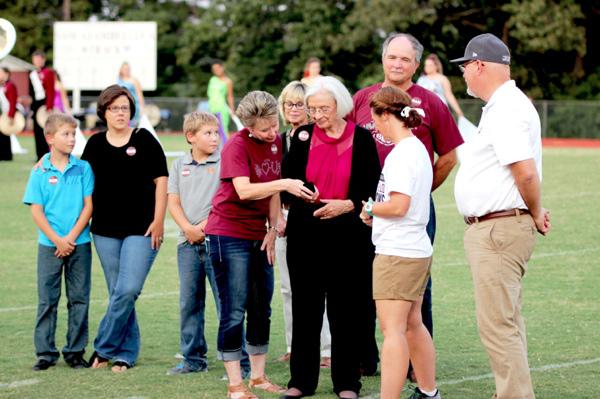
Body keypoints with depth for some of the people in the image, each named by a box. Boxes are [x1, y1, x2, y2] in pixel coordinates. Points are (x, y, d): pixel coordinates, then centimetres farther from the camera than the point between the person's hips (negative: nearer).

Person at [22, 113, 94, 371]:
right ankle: (45, 352, 9)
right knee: (47, 299, 3)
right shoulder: (40, 172, -2)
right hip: (49, 245, -1)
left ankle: (75, 351, 13)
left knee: (79, 299, 5)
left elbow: (88, 206, -2)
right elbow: (37, 211, -3)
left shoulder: (83, 168, 1)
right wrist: (57, 240, -12)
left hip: (79, 243, 1)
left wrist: (71, 237, -11)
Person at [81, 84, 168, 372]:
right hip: (106, 230, 3)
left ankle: (104, 348, 0)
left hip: (141, 229, -3)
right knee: (118, 293, 6)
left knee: (128, 291, -12)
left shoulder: (144, 140, 0)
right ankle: (126, 353, 13)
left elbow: (161, 181, -1)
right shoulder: (95, 144, 8)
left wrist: (158, 221, -7)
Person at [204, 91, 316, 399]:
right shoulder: (237, 146, -17)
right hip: (228, 234, -7)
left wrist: (273, 229, 2)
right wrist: (284, 184, -38)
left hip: (258, 235, 7)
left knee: (262, 309, 12)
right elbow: (244, 190, -29)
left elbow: (272, 191, 10)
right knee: (234, 312, -5)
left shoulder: (276, 142, 5)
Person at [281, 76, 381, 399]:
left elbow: (373, 187, 1)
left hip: (348, 235, -2)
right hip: (306, 233, 2)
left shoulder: (361, 139, 1)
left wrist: (348, 205, -13)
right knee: (305, 306, 5)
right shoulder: (303, 137, 7)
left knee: (346, 308, 1)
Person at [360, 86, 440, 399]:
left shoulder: (402, 153, -16)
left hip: (397, 253, -10)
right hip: (417, 250, 10)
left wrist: (370, 209, -6)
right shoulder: (418, 148, 13)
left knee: (393, 329, -10)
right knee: (413, 325, 18)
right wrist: (376, 211, 8)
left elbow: (398, 206, -22)